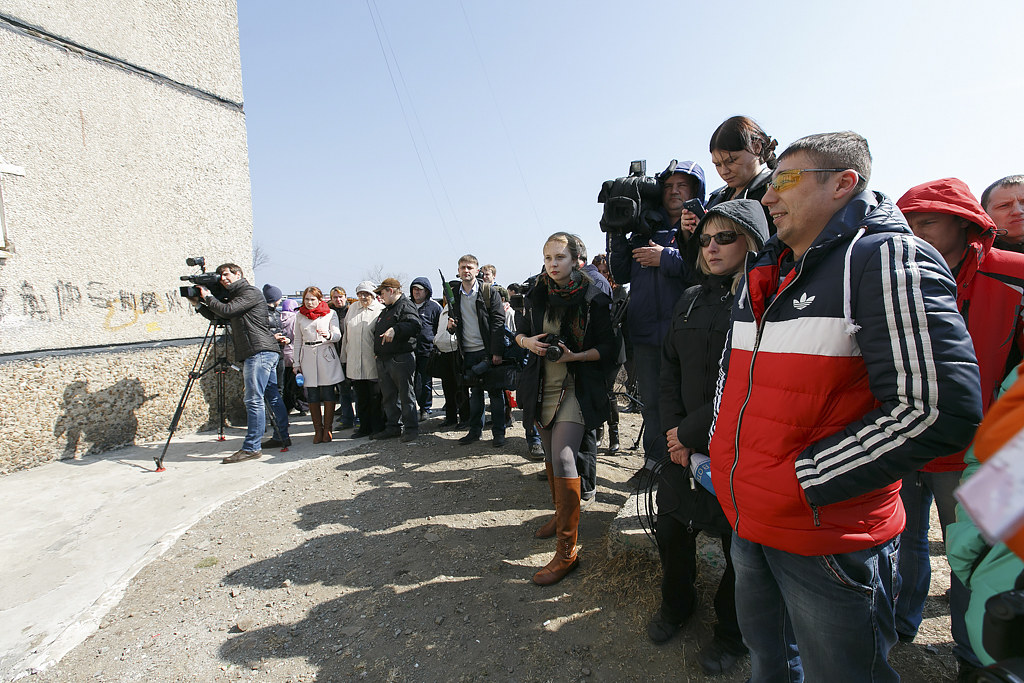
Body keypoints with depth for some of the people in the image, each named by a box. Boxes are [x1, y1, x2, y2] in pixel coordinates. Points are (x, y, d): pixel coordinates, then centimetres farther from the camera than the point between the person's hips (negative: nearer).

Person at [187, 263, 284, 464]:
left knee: (254, 400, -10)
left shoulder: (251, 293, -5)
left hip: (260, 352, -10)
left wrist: (208, 297, 0)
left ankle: (251, 447, -9)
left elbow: (227, 311, -15)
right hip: (266, 352, 10)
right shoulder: (233, 296, 24)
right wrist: (197, 303, 14)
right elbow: (216, 315, 25)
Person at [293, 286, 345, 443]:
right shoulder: (300, 316, 14)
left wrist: (328, 335, -24)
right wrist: (296, 363, 13)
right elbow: (297, 341, 17)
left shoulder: (330, 313, 5)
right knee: (312, 396, 2)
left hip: (326, 355, -2)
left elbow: (338, 336, -1)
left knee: (328, 394, -2)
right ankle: (318, 430, 11)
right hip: (307, 357, 3)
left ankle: (327, 429, 9)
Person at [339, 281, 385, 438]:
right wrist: (345, 357, 16)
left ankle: (378, 427, 13)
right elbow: (346, 334, 18)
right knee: (361, 397, 10)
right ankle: (365, 427, 22)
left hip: (373, 362, -5)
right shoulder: (353, 308, 14)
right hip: (355, 362, 5)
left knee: (376, 396, 1)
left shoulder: (380, 309, -3)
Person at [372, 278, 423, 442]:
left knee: (406, 395, -3)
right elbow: (378, 332, 30)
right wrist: (377, 351, 21)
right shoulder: (386, 309, 23)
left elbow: (415, 325, -25)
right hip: (383, 360, 10)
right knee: (389, 396, 13)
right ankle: (393, 427, 23)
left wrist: (395, 329, -34)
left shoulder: (406, 306, -8)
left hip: (401, 359, -9)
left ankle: (411, 428, 6)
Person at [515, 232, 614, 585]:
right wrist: (528, 341, -6)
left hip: (576, 390, -6)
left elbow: (607, 347, -6)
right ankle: (561, 515, 40)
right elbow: (520, 333, 16)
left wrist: (574, 356, -21)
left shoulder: (593, 299, -9)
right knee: (550, 454, 16)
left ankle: (567, 549, -6)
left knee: (563, 457, -16)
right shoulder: (539, 296, 6)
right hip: (543, 387, 6)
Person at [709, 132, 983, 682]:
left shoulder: (887, 260, -15)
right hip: (748, 524, 7)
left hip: (829, 540, -7)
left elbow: (939, 409, -23)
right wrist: (720, 448, 7)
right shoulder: (762, 275, 9)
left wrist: (801, 479, -19)